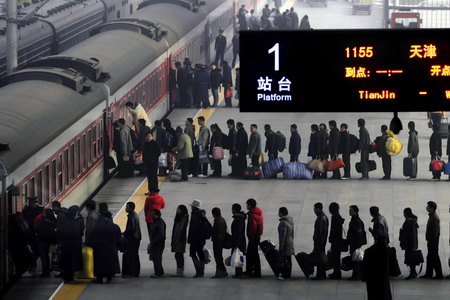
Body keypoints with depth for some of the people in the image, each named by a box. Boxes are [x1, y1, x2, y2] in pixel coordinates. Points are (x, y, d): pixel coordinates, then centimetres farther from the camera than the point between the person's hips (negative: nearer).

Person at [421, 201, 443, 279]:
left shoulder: (434, 218, -16)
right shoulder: (431, 216, 16)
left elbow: (435, 231, -21)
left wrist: (432, 241, -22)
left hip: (433, 241, -10)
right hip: (431, 241, 10)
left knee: (435, 258, -7)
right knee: (430, 258, 13)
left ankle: (439, 275, -3)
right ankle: (429, 274, 19)